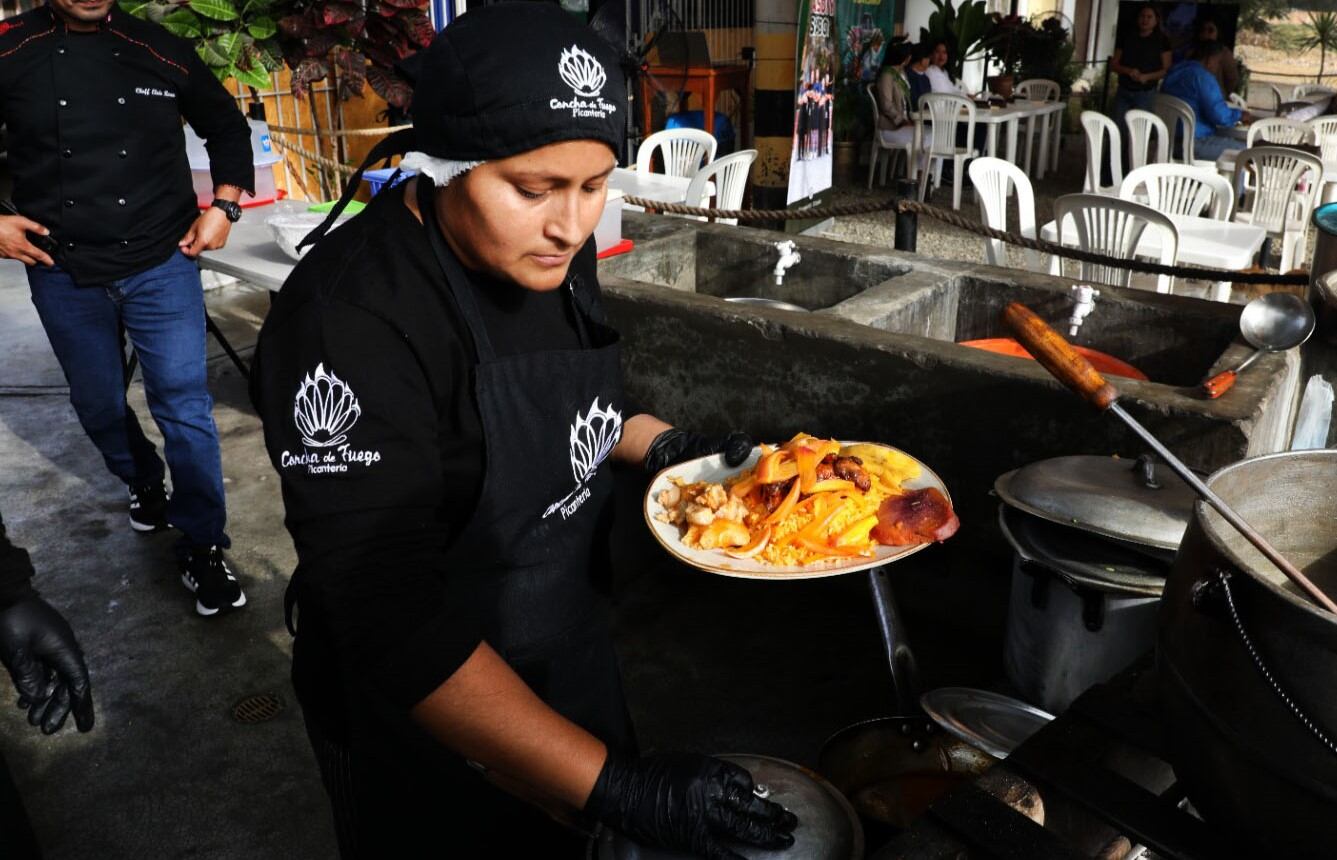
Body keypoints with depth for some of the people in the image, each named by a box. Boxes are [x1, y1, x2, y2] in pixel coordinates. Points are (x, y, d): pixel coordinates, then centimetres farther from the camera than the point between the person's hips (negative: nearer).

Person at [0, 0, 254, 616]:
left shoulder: (162, 53, -1)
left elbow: (227, 127, 12)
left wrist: (224, 206, 1)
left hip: (162, 264, -1)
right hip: (62, 272, 2)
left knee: (184, 404, -5)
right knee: (99, 407, 15)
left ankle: (202, 548, 6)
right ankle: (144, 485, 44)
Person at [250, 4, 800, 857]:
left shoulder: (549, 253, -9)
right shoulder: (352, 322, -31)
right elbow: (394, 626, -33)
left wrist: (670, 447, -5)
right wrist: (623, 789, -36)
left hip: (573, 657, 6)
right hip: (420, 707, -6)